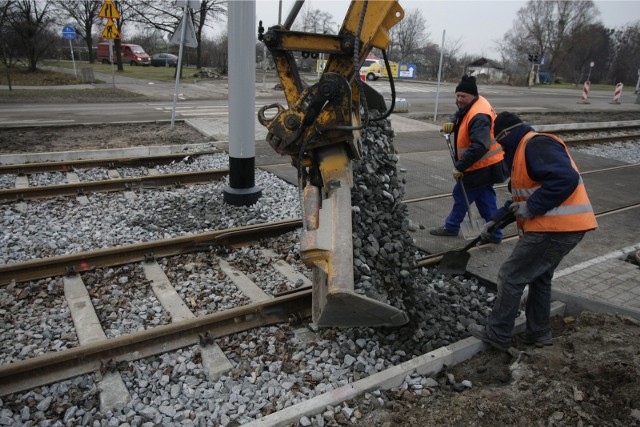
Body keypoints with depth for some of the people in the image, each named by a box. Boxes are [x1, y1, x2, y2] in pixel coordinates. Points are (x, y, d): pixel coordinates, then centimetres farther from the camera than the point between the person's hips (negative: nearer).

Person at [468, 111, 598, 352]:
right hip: (561, 228, 11)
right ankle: (538, 332, 35)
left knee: (511, 277, -1)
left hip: (555, 229, -11)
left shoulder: (536, 144, -15)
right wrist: (495, 220, 16)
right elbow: (521, 197, 23)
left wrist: (531, 207, -23)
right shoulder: (524, 151, 19)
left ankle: (498, 335, 11)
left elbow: (566, 179, -29)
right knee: (539, 277, 22)